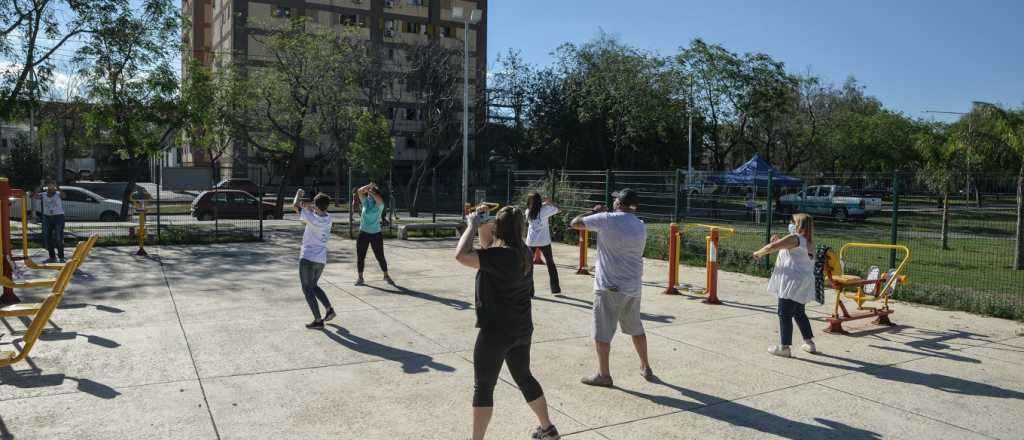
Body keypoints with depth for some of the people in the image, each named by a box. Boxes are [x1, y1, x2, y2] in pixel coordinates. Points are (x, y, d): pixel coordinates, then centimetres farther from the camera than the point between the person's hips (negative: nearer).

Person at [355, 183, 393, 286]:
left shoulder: (379, 205, -6)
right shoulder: (366, 202, 4)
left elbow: (379, 199, -29)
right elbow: (359, 191, -8)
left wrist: (370, 191, -20)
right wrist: (368, 186, -15)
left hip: (376, 234, -3)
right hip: (363, 233, 3)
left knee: (380, 257, 4)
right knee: (360, 256, 4)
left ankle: (386, 276, 20)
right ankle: (360, 277, 15)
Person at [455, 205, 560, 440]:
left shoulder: (502, 255, -24)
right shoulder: (522, 252, 3)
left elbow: (461, 256, -32)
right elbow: (488, 251, 19)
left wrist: (473, 225, -19)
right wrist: (482, 226, 5)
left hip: (496, 331, -9)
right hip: (521, 329, 9)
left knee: (483, 387, 3)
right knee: (524, 378, 24)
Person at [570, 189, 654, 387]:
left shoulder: (607, 220, -12)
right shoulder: (641, 226, 7)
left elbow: (574, 223, -7)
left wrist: (594, 212, 10)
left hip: (610, 287, -6)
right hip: (633, 287, 6)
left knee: (602, 332, 5)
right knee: (636, 329, 21)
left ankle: (604, 375, 11)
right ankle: (646, 369, 31)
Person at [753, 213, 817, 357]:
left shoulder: (794, 238, -13)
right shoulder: (807, 242, 16)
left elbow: (772, 247, -21)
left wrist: (759, 252, -5)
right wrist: (779, 242, 15)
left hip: (793, 283, -9)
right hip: (802, 284, 10)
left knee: (785, 314, -3)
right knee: (799, 313, 22)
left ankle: (784, 347, 0)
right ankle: (809, 342, 28)